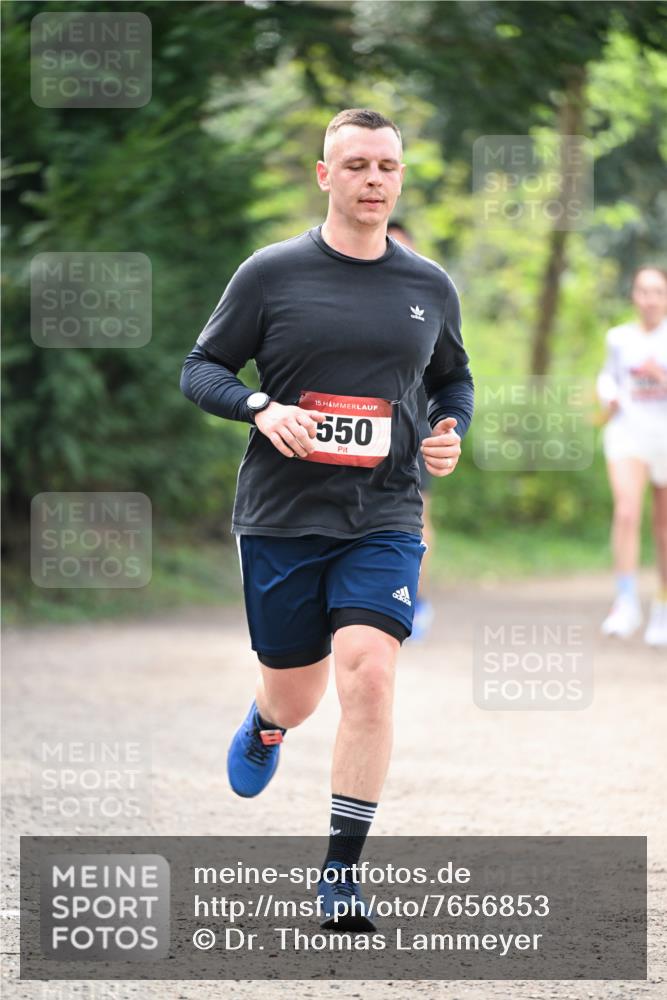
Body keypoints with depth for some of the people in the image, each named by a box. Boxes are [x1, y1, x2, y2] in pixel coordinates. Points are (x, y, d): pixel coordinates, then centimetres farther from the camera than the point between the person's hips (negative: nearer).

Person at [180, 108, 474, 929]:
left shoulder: (430, 287, 6)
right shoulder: (271, 273, -3)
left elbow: (452, 378, 22)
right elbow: (201, 369, 2)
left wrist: (451, 431, 1)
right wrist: (262, 408, -17)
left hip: (384, 521, 1)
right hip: (279, 520, -1)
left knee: (368, 674, -19)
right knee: (295, 693, 10)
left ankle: (341, 872, -10)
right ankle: (265, 727, 51)